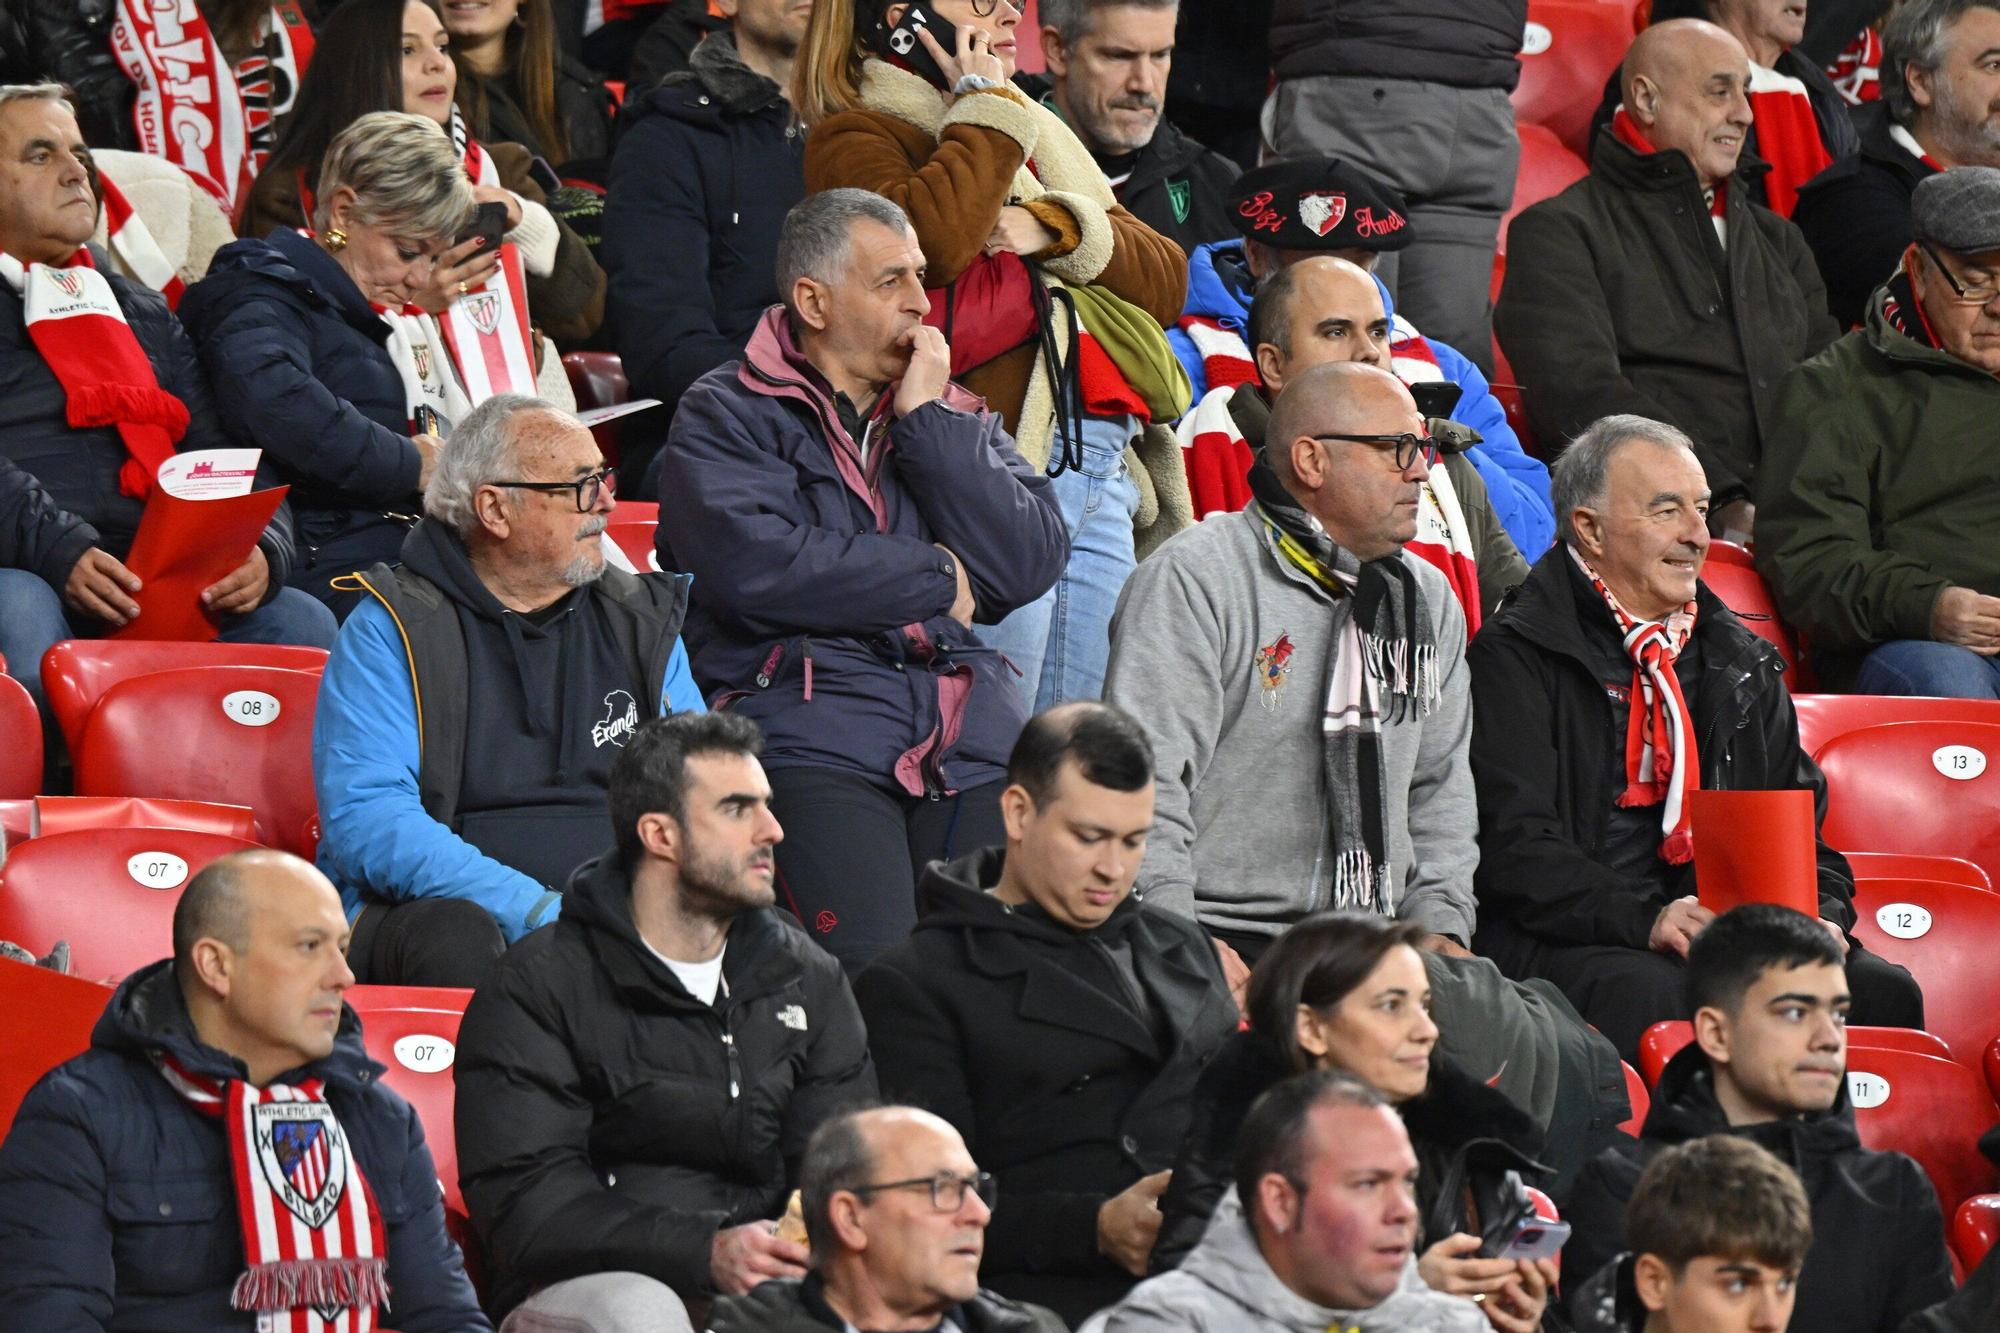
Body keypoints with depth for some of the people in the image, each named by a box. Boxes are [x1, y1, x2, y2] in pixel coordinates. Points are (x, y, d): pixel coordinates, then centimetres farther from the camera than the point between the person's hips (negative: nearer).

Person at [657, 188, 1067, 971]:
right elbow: (754, 567, -12)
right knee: (869, 975, -25)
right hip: (814, 740, -4)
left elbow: (1029, 567, 7)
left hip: (969, 737, 4)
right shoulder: (726, 418, 7)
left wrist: (928, 422, 2)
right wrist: (939, 581, -1)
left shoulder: (953, 415, 22)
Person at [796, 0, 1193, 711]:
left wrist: (1055, 228, -2)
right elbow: (933, 240, -21)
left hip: (1103, 475, 8)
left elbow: (1167, 279, 16)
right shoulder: (854, 136, 2)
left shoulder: (1037, 139, 25)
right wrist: (985, 112, -6)